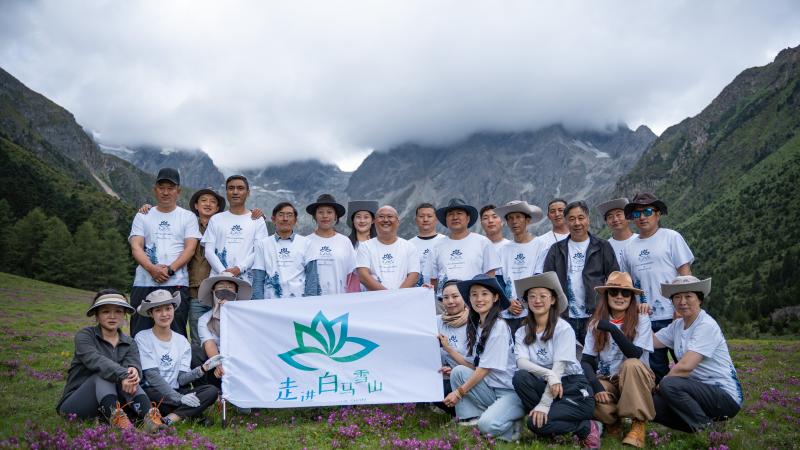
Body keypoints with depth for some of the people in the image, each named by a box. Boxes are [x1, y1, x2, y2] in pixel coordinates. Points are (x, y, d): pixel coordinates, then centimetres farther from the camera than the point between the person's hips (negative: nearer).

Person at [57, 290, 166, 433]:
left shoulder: (129, 344, 9)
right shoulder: (84, 335, -3)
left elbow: (134, 364, -13)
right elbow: (95, 360, -25)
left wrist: (134, 372, -39)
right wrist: (123, 375, -43)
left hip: (106, 406, 3)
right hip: (74, 405, -3)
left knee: (130, 373, -23)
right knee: (103, 373, -28)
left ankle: (148, 416, -47)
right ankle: (115, 417, -53)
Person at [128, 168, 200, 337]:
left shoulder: (188, 217, 12)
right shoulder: (142, 216, 16)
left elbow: (190, 248, 1)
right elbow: (136, 247, 4)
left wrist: (170, 269, -14)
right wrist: (152, 269, -14)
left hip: (176, 284, -2)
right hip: (144, 283, 2)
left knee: (175, 334, -5)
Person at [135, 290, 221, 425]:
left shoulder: (182, 341, 14)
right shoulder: (142, 338, 0)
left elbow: (182, 378, 5)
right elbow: (152, 375, -10)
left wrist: (203, 368, -14)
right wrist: (179, 398, -21)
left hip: (176, 391, 5)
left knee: (212, 391, -23)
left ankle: (169, 419, -32)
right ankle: (187, 414, -24)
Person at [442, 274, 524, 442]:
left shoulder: (499, 327, -14)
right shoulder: (476, 327, 10)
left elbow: (485, 369, -16)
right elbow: (477, 367, 7)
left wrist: (459, 392, -13)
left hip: (511, 391, -7)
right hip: (490, 388, 7)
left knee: (488, 425, -30)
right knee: (458, 371, -13)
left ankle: (511, 424, 1)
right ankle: (471, 419, -8)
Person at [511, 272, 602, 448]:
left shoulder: (563, 328, -8)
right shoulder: (522, 332, 5)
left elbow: (558, 368, -16)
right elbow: (521, 362, -12)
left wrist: (544, 404, -25)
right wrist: (548, 374, -30)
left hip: (573, 389, -4)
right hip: (546, 387, 4)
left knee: (537, 422, -27)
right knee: (520, 376, -26)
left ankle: (587, 428, -3)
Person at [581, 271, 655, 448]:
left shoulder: (641, 319, -8)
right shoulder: (596, 323, 0)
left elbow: (635, 355, -21)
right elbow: (586, 361, -5)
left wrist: (613, 329, -33)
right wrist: (596, 386, -22)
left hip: (635, 380, -1)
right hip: (607, 380, 2)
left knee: (631, 364, -35)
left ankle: (639, 423, -18)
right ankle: (611, 421, 3)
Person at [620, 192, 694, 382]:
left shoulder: (671, 237, 1)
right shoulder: (629, 248, 13)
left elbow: (685, 273, -4)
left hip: (674, 316, -4)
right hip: (645, 319, 4)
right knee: (656, 370, 10)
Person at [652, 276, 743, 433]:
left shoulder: (707, 326, -17)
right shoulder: (677, 325, 9)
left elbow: (685, 366, -24)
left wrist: (661, 383, -12)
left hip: (726, 396, -8)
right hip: (701, 391, 8)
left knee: (668, 385, -30)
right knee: (652, 404, -12)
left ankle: (705, 427, -10)